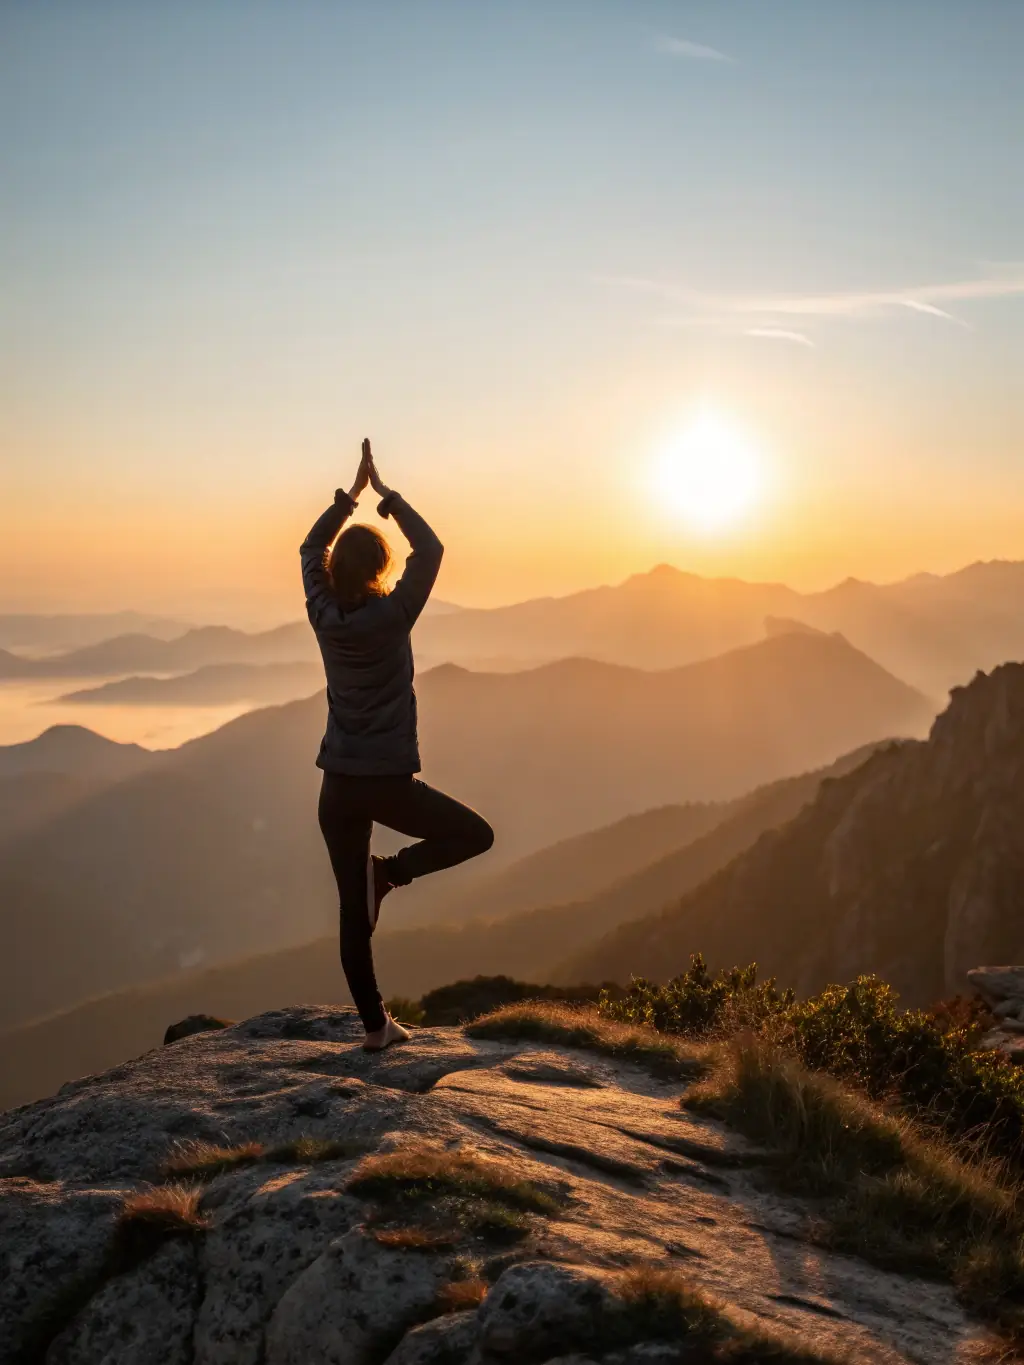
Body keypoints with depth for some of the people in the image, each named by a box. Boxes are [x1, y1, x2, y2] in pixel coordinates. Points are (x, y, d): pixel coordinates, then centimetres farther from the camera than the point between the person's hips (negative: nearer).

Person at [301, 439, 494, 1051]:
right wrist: (386, 494, 1)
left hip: (338, 785, 5)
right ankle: (388, 872, 0)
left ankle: (375, 1024, 13)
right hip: (389, 782, -5)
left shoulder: (324, 615, -1)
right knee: (476, 834, 15)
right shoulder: (391, 616, -13)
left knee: (354, 911, 10)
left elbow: (312, 548, 16)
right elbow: (431, 549, -5)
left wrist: (351, 494, 15)